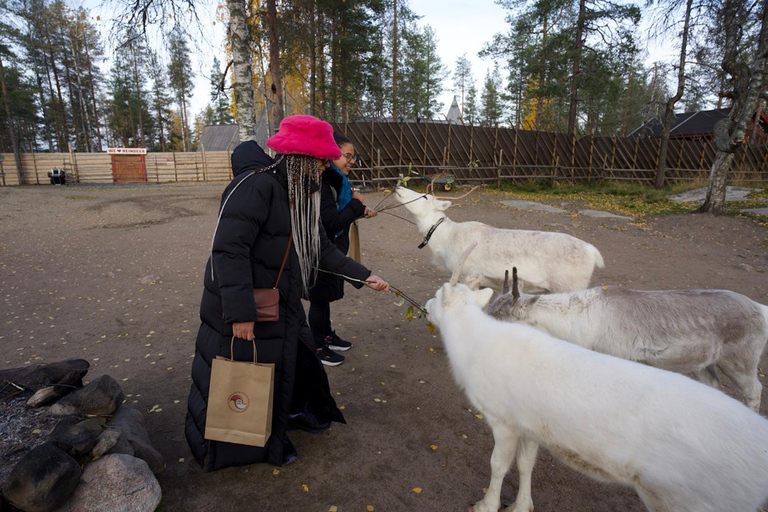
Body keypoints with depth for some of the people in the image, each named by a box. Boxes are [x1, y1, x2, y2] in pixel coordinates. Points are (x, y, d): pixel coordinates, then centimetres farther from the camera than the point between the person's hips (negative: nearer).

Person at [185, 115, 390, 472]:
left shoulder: (300, 196, 5)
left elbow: (321, 249, 10)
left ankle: (295, 415, 50)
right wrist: (240, 313, -29)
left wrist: (363, 275, 8)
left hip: (281, 307, 9)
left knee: (290, 363, 23)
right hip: (239, 312, -8)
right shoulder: (255, 185, -25)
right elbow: (229, 249, -30)